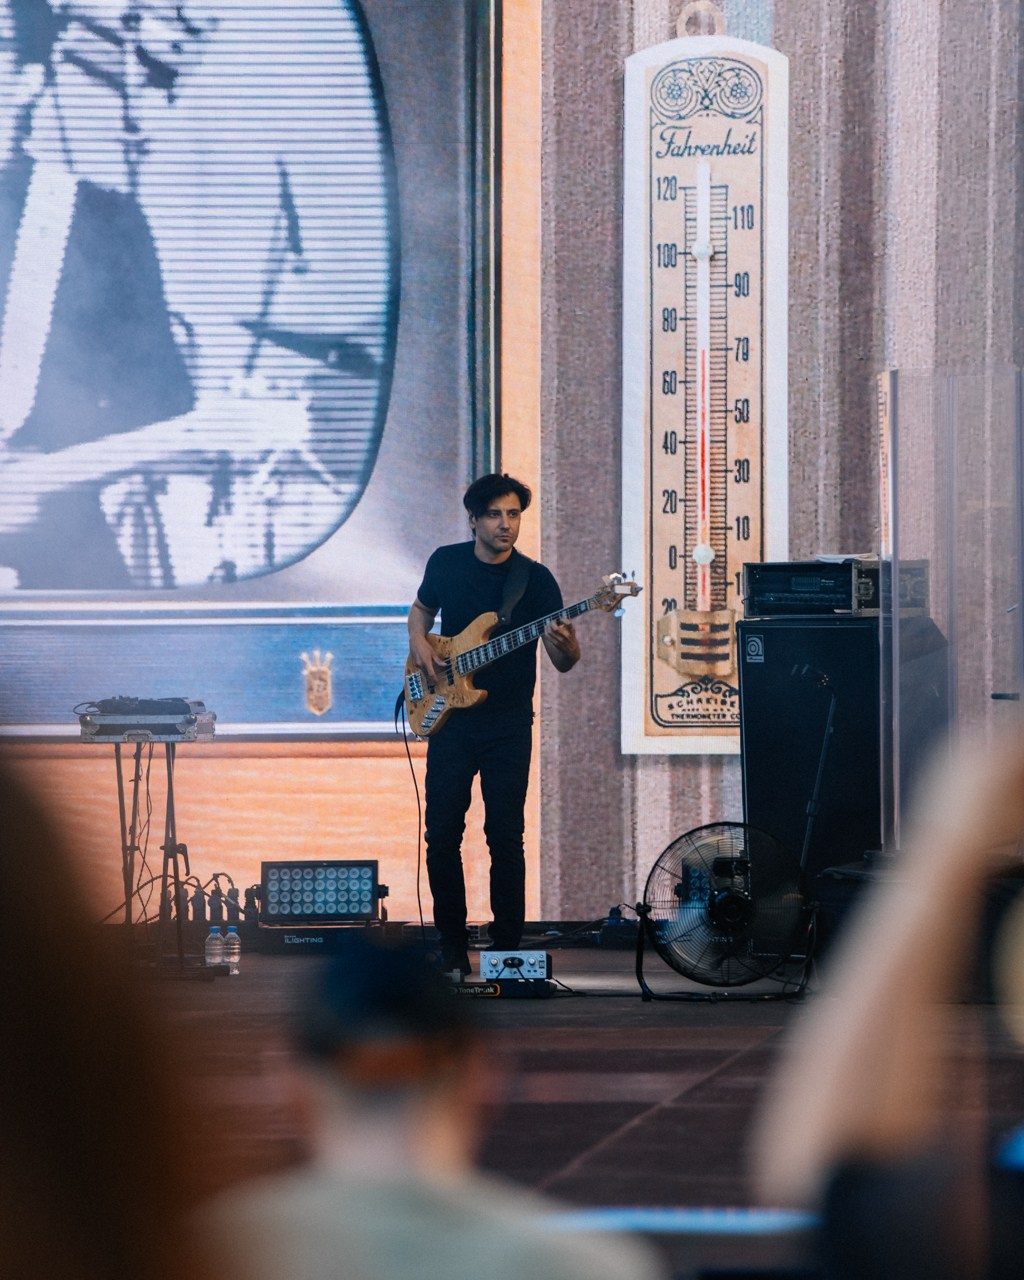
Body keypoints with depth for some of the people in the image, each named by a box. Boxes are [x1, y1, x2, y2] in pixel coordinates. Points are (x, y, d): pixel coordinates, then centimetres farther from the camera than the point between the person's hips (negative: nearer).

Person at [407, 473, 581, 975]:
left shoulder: (535, 579, -5)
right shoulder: (446, 562, 3)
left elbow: (563, 663, -7)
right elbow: (421, 609, 23)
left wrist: (565, 647, -31)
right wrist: (420, 645, 2)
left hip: (508, 726, -2)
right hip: (450, 719, 2)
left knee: (505, 835, -4)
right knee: (442, 834, 1)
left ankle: (506, 944, 4)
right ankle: (452, 944, 12)